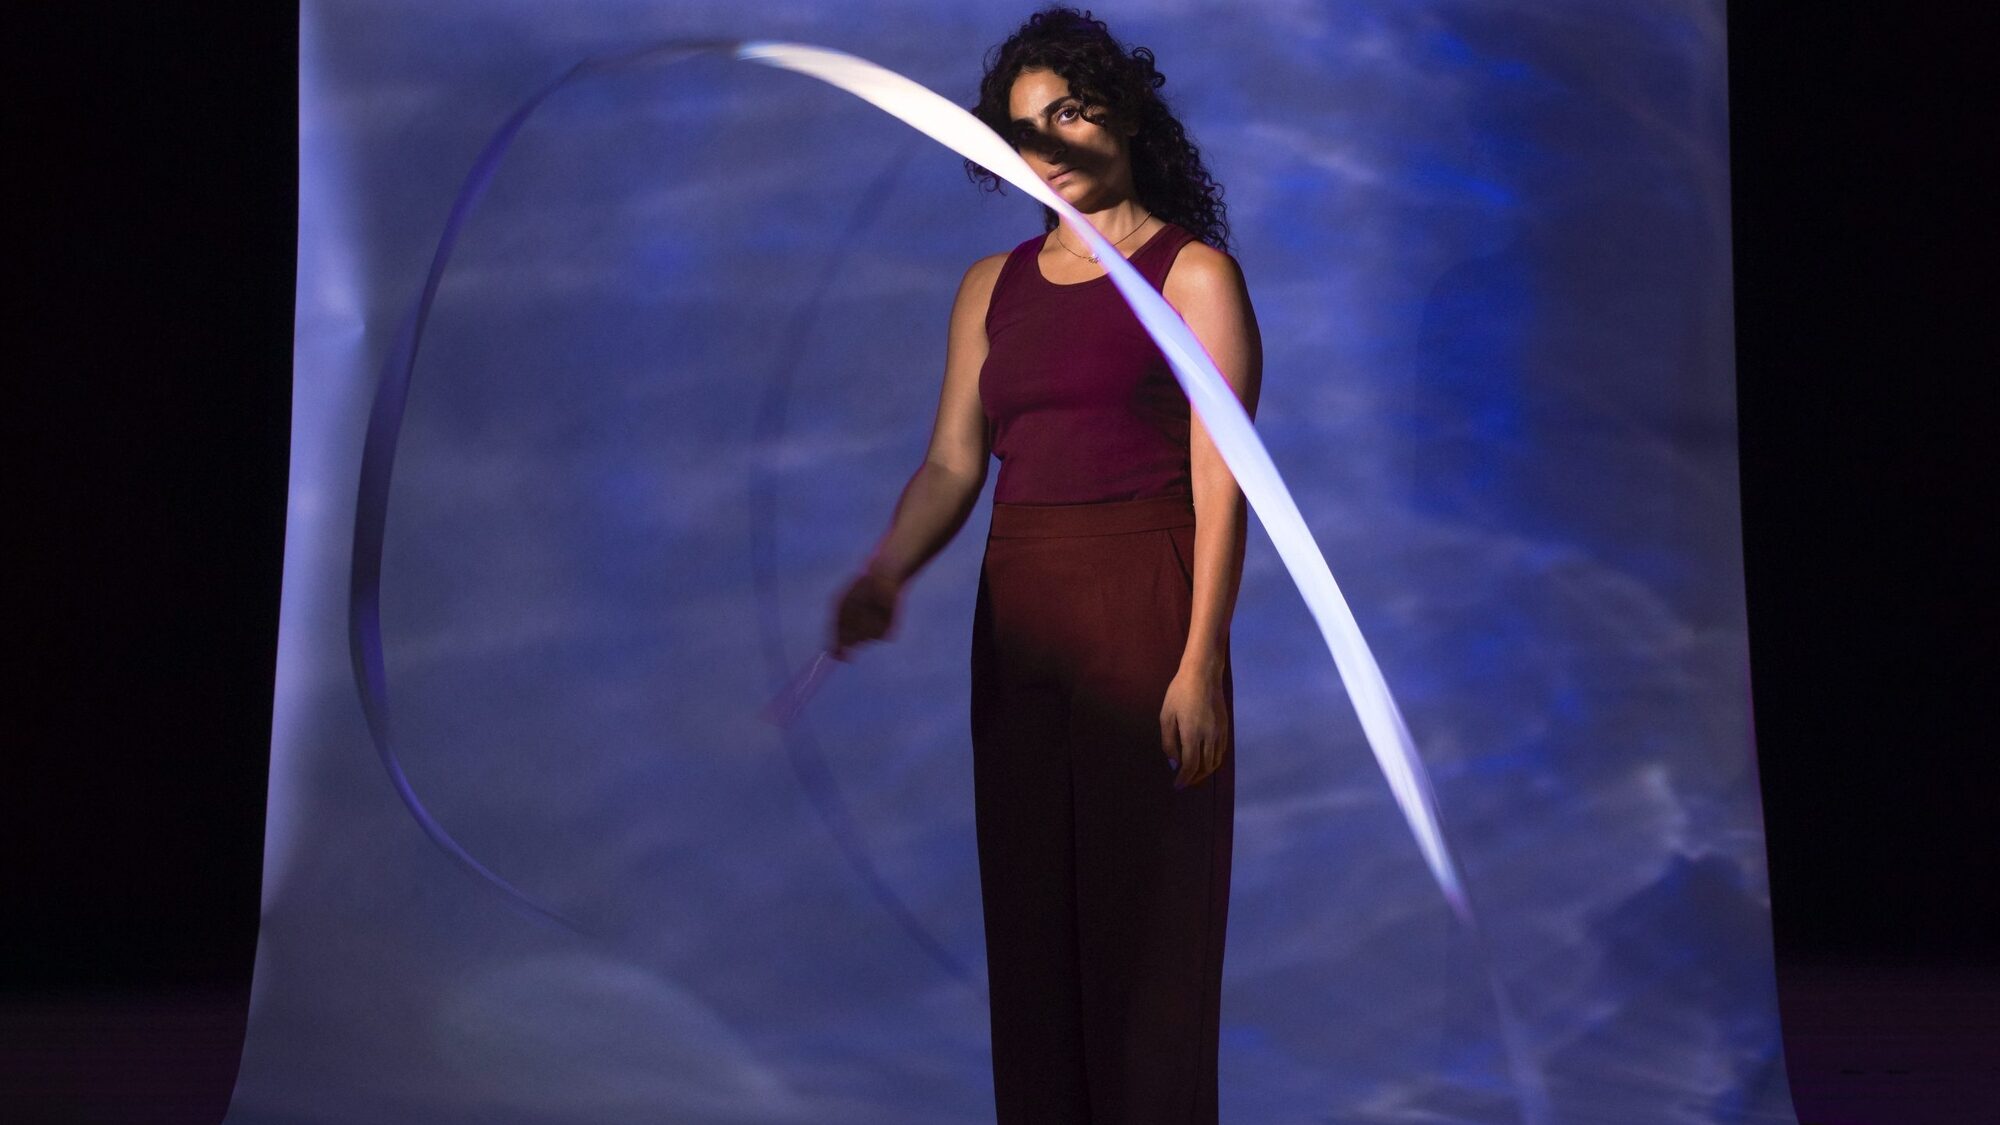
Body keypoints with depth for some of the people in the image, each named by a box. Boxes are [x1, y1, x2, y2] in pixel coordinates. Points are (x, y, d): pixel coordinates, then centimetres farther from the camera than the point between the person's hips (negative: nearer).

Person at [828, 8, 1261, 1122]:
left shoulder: (1193, 273, 0)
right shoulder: (993, 286, 15)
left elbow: (1220, 487, -7)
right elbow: (952, 465, 10)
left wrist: (1200, 662, -15)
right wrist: (883, 577, -9)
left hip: (1145, 610, -5)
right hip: (1020, 614, 5)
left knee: (1147, 916, -2)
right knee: (1029, 920, 7)